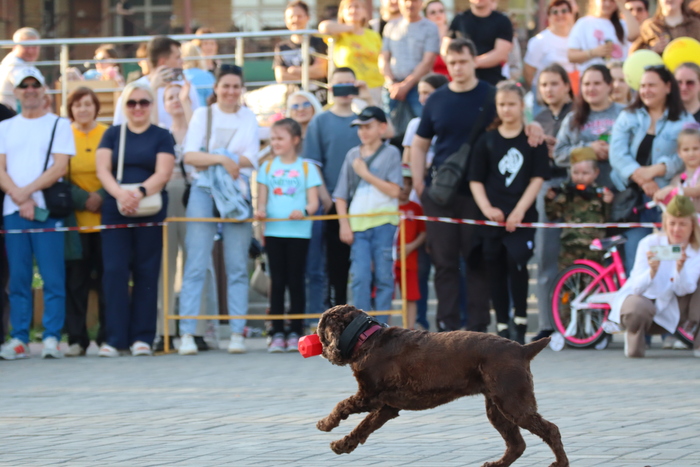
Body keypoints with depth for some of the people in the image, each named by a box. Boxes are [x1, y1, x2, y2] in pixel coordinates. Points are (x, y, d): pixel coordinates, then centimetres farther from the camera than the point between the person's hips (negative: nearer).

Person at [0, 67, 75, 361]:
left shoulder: (59, 125, 8)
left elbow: (59, 167, -3)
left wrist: (28, 190, -12)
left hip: (48, 210, -3)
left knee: (53, 278, -7)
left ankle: (51, 338, -7)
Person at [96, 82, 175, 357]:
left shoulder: (161, 137, 8)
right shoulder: (113, 134, 12)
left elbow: (162, 174, -4)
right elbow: (103, 170, 1)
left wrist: (139, 193, -22)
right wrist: (120, 193, -19)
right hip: (115, 211, 1)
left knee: (146, 273, 0)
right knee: (114, 271, -7)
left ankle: (141, 337, 3)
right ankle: (114, 338, -6)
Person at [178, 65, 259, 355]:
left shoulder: (248, 118, 11)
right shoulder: (203, 115, 8)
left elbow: (252, 158, 0)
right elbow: (189, 154, -5)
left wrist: (220, 159, -10)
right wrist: (221, 159, -18)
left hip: (238, 192, 1)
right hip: (204, 193, -1)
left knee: (237, 267, 1)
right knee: (196, 266, -6)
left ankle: (237, 334, 2)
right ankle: (187, 333, -8)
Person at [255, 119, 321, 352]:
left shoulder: (306, 168, 4)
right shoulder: (268, 167, 11)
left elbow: (313, 202, 0)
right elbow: (262, 199, 10)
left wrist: (304, 211, -21)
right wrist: (261, 210, -12)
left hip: (298, 232, -2)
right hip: (273, 231, 2)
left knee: (296, 281, 0)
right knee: (277, 282, 3)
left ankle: (295, 333, 5)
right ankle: (277, 333, 4)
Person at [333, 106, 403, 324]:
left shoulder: (391, 153, 4)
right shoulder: (352, 155, 13)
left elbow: (394, 190, -8)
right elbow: (341, 195, 14)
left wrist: (365, 173, -7)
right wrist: (344, 224, 3)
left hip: (383, 223, -2)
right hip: (357, 223, 2)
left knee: (384, 277, 0)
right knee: (360, 277, -6)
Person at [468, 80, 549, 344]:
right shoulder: (486, 141, 9)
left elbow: (538, 178, 0)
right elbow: (476, 180, 8)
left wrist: (519, 210, -10)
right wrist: (487, 208, -7)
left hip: (522, 216, -3)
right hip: (492, 217, 3)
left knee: (517, 263, -19)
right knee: (495, 270, 5)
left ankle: (520, 322, -6)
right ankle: (502, 325, 14)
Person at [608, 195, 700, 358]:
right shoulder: (649, 244, -18)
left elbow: (682, 291, -19)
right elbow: (636, 288, -26)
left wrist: (680, 268, -41)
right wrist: (652, 271, -48)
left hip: (671, 311, 3)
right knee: (637, 309, -40)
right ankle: (634, 335, -3)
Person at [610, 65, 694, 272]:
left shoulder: (684, 122, 7)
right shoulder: (628, 117, 14)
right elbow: (617, 154, -1)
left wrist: (655, 171, -20)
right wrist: (641, 178, -16)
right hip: (632, 198, 2)